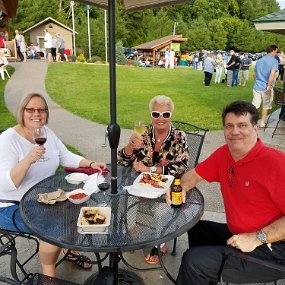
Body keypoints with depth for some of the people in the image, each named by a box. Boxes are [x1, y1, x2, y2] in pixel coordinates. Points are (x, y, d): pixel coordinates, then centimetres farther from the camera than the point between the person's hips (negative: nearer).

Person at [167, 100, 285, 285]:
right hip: (237, 235, 8)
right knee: (197, 228, 23)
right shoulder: (223, 154, -1)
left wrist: (258, 237, -25)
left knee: (194, 262, -18)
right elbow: (195, 174, 12)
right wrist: (181, 189, -8)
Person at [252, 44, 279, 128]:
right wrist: (269, 86, -24)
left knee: (254, 105, 7)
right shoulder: (274, 61, -8)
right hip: (266, 88, -4)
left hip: (257, 87, 4)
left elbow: (254, 74, 19)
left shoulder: (259, 61, 11)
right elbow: (272, 74, -23)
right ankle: (262, 122, 22)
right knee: (266, 106, 13)